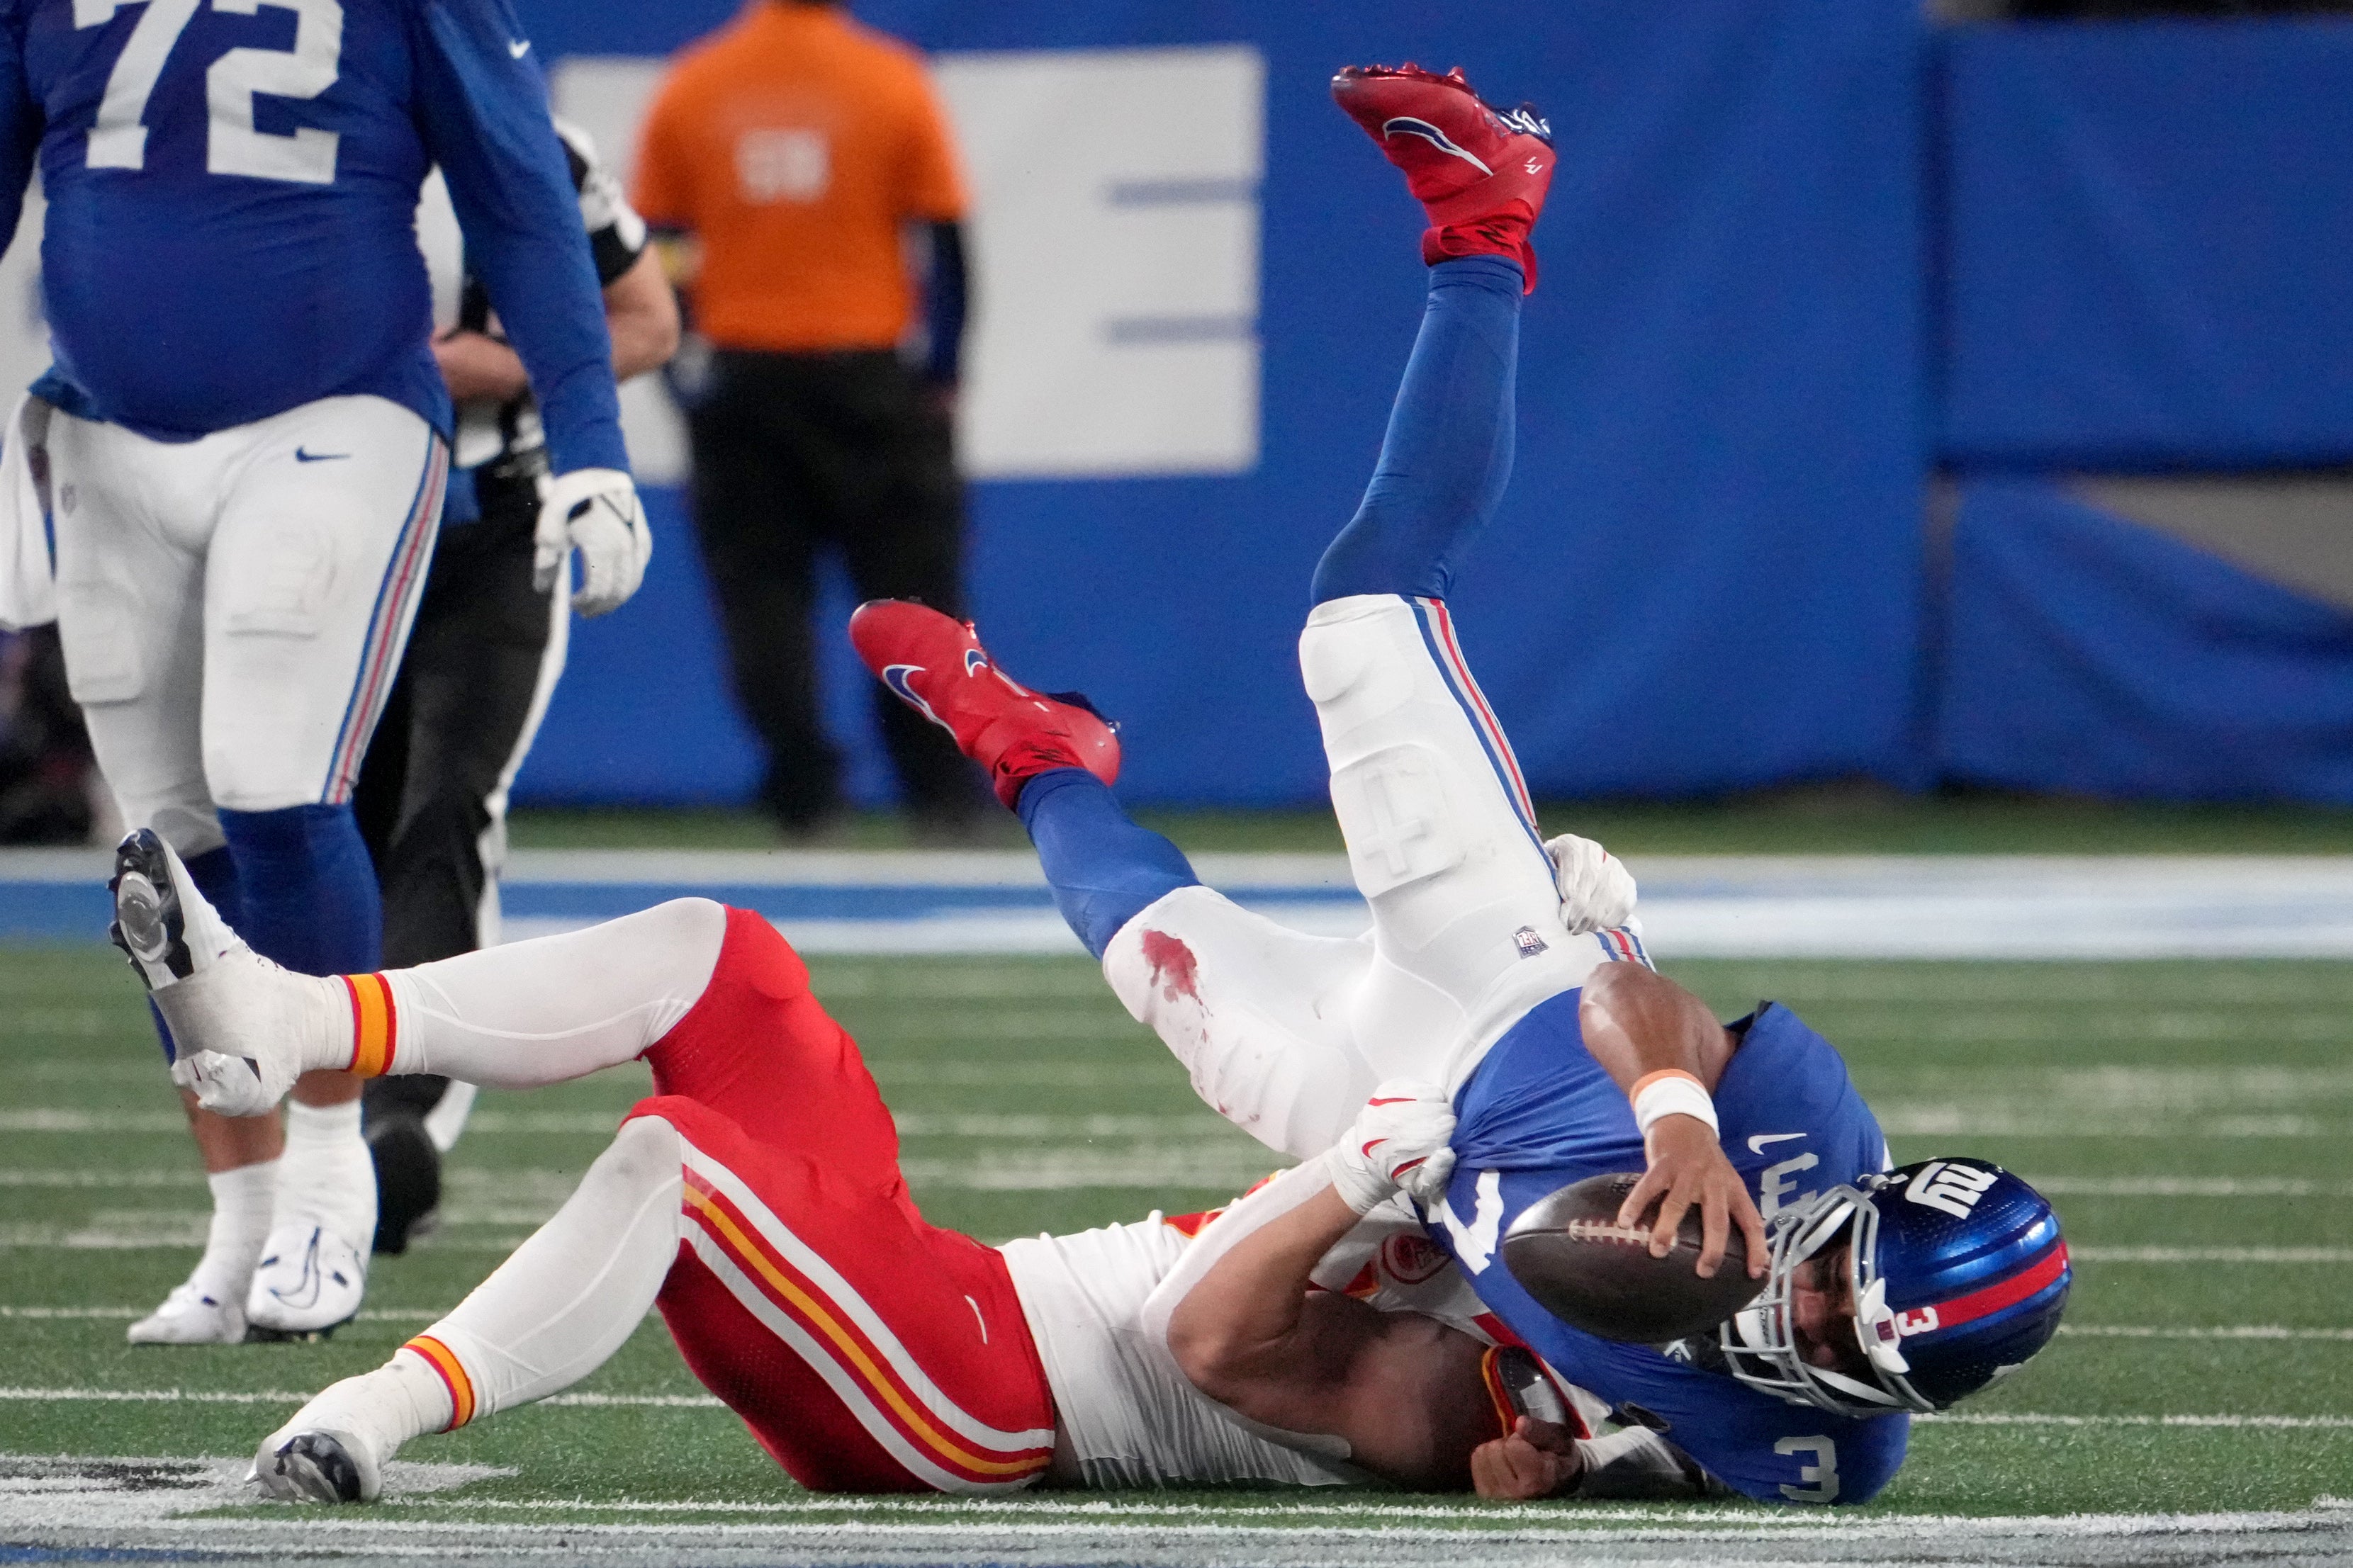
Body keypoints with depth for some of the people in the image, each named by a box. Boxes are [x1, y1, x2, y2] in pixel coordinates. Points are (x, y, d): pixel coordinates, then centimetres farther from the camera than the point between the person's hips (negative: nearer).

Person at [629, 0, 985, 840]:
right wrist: (942, 368, 4)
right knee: (911, 581, 7)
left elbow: (654, 245, 3)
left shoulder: (690, 88, 1)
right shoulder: (892, 82, -4)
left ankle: (801, 786, -2)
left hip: (743, 378, 1)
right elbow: (944, 238, -4)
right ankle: (939, 786, 7)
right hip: (865, 372, -1)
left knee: (760, 583, 6)